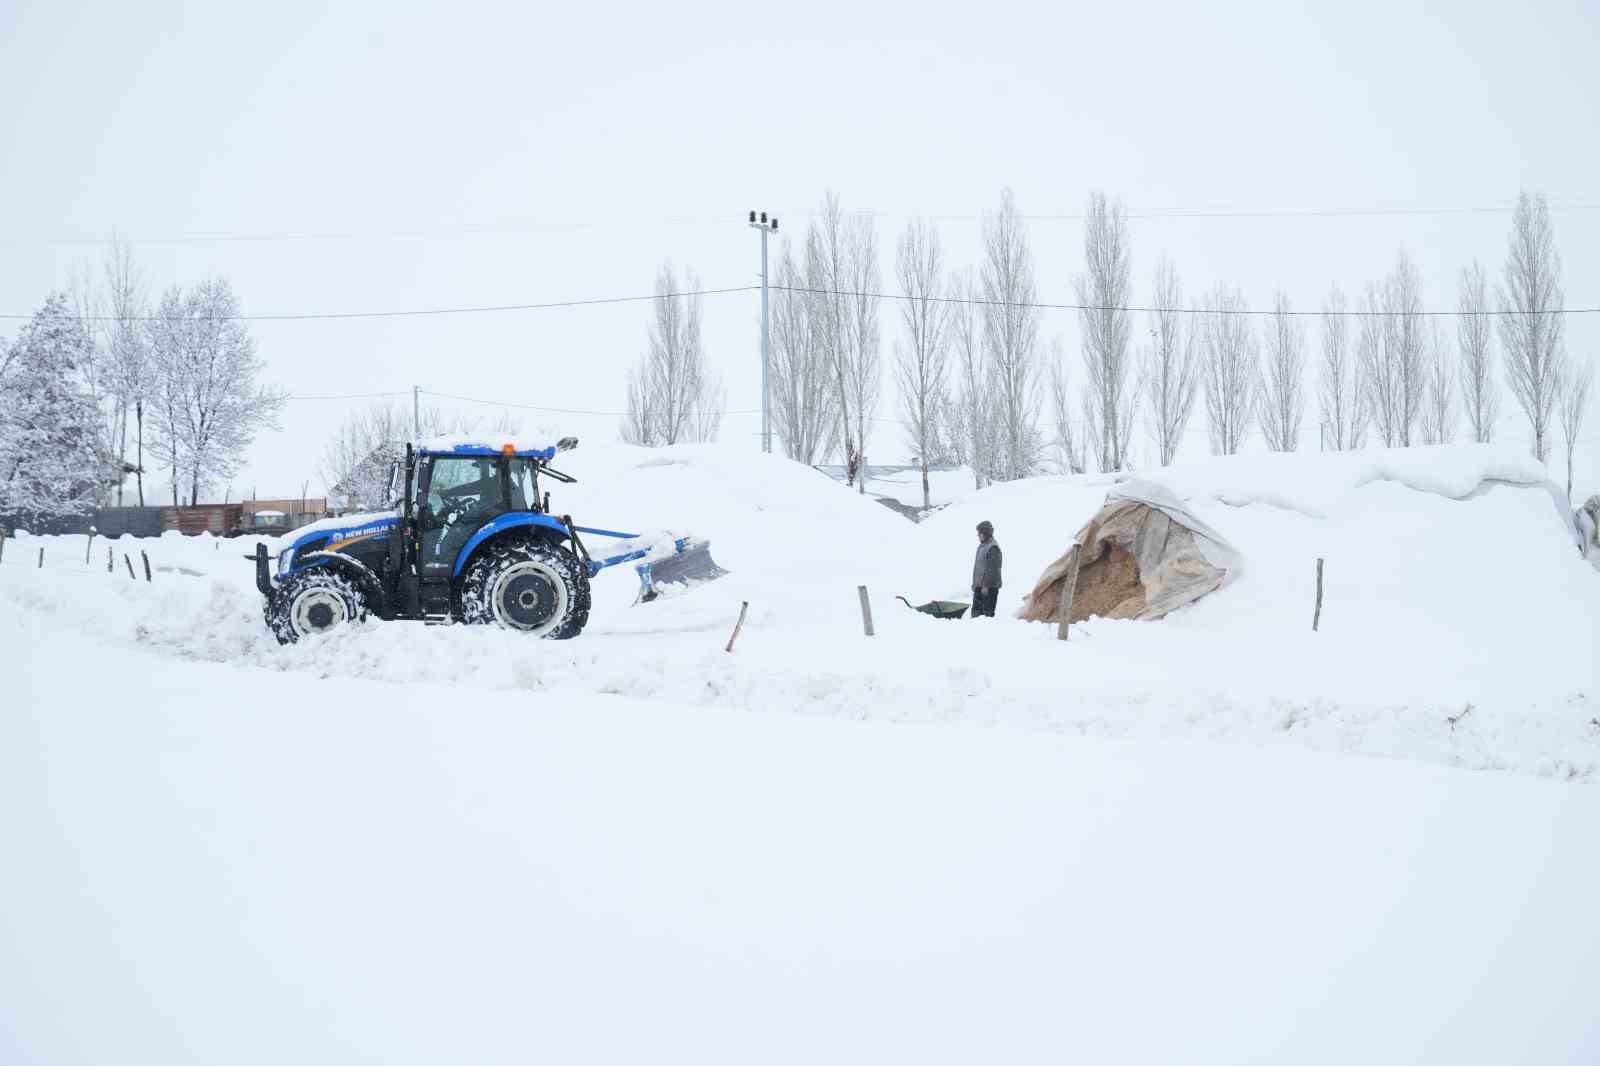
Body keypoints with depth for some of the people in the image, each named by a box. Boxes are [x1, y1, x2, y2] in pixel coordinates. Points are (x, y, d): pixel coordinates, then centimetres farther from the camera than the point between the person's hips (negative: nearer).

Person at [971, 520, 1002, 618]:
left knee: (988, 612, -5)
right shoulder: (982, 546, 14)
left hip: (989, 587, -10)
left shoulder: (992, 548, -17)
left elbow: (992, 569, -21)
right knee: (976, 611, 12)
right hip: (979, 585, 10)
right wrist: (974, 583, 21)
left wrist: (986, 585, -22)